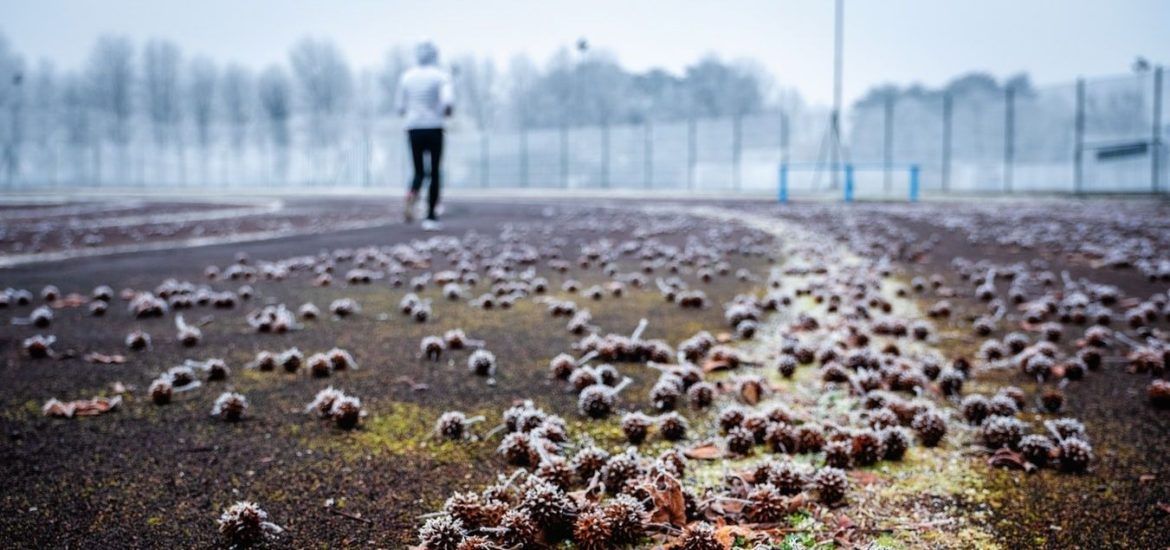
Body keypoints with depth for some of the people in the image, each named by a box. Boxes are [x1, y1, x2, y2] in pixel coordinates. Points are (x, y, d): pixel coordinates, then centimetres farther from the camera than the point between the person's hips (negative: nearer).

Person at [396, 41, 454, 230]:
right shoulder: (441, 76, -3)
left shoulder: (407, 76, 7)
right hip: (434, 128, -3)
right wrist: (448, 112, 3)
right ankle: (431, 217, 6)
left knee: (418, 172, 12)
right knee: (434, 172, 8)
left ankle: (412, 195, -22)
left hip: (413, 129, 3)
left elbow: (401, 109, 8)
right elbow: (448, 100, -19)